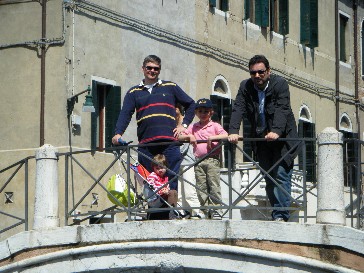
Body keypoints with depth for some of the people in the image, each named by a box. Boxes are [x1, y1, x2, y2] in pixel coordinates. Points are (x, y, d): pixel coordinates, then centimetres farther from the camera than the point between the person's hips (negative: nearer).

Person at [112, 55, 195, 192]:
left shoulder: (170, 87, 14)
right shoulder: (134, 92, 15)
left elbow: (191, 104, 20)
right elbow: (125, 114, 3)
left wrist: (184, 124, 8)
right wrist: (118, 133, -13)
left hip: (169, 142, -1)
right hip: (145, 144, 1)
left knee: (172, 180, -6)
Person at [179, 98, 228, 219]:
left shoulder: (215, 126, 6)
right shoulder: (193, 127, 17)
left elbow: (226, 136, -6)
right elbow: (180, 137, 14)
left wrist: (212, 137, -16)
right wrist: (189, 136, -4)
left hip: (212, 160, -4)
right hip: (199, 161, 4)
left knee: (214, 185, -9)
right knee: (201, 187, 2)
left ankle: (216, 211, -7)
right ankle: (205, 212, 7)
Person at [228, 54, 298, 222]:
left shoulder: (280, 84, -10)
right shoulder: (245, 87, 1)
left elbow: (282, 109, -23)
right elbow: (238, 109, -11)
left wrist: (276, 131, -38)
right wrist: (233, 131, -27)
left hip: (282, 138, -4)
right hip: (261, 139, 4)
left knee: (281, 175, -12)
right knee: (269, 178, 4)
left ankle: (281, 215, -12)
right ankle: (277, 214, 8)